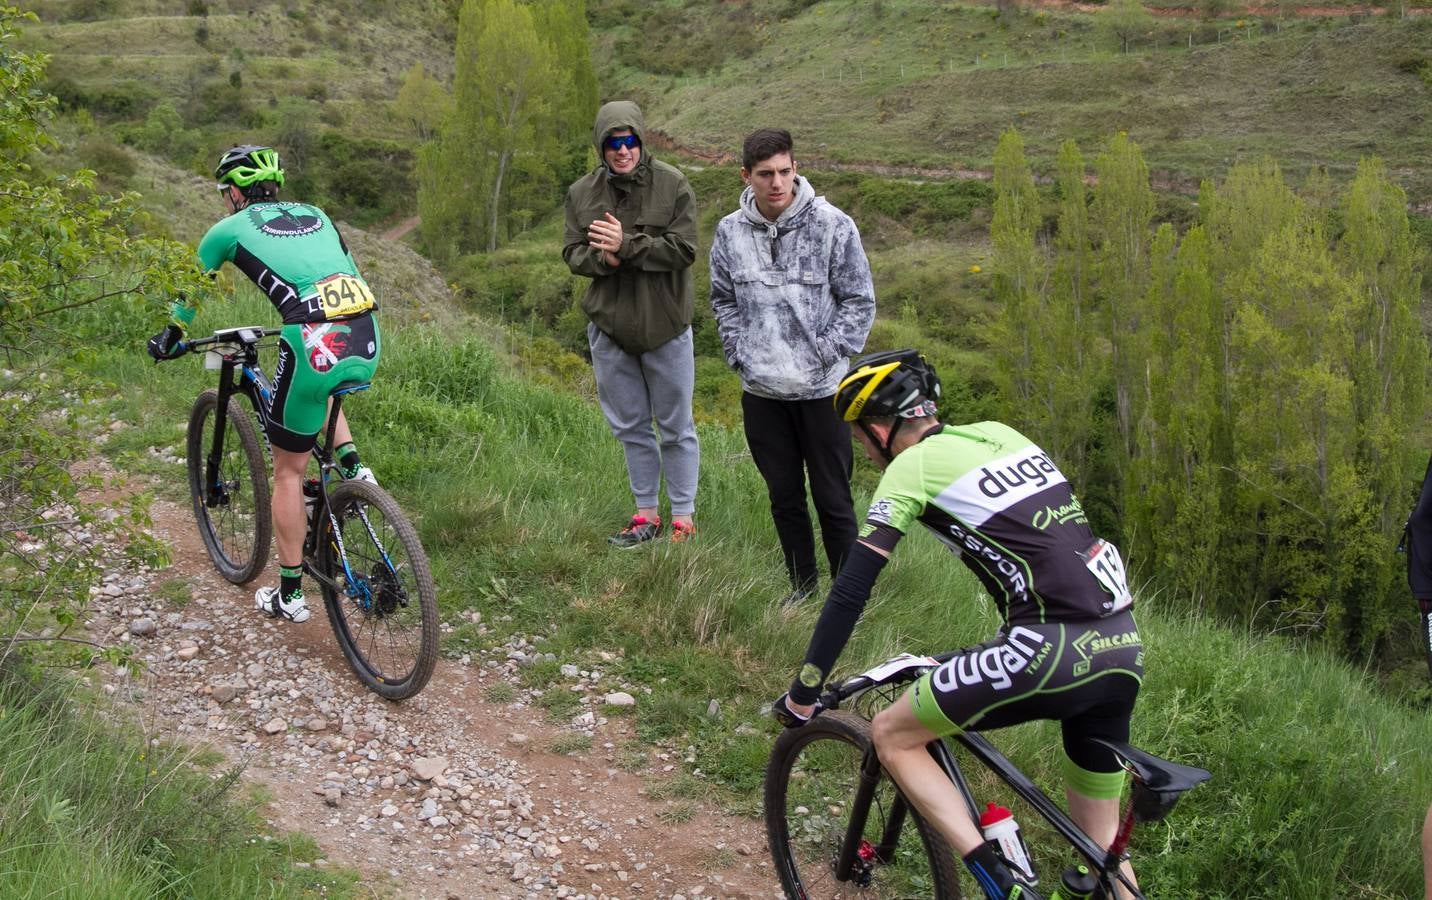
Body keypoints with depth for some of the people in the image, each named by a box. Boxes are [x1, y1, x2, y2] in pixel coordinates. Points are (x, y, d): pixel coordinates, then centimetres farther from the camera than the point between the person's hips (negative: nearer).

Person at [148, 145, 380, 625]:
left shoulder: (230, 229, 15)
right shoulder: (316, 215, 26)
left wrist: (169, 337, 45)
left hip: (315, 345, -5)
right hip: (368, 341, 5)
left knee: (288, 471, 13)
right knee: (323, 387, 41)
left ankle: (289, 593, 20)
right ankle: (351, 465, 18)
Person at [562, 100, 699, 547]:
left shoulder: (673, 185, -9)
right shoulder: (582, 193, 3)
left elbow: (684, 249, -15)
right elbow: (572, 254, 3)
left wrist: (627, 245, -23)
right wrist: (602, 258, -19)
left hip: (664, 325, -4)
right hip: (609, 326, 4)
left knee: (676, 427, 6)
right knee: (630, 426, 14)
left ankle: (683, 518, 17)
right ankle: (646, 513, 28)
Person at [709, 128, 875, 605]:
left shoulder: (832, 225, -9)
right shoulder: (730, 231, 2)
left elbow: (860, 301, -4)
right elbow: (723, 300, 16)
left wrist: (824, 353, -10)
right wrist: (738, 353, 6)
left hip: (821, 388, -4)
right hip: (760, 390, 4)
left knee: (832, 499, 2)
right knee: (784, 496, 14)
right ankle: (802, 587, 28)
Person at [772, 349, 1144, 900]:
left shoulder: (911, 466, 1)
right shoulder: (999, 434, 21)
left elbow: (851, 590, -3)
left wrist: (801, 695, 4)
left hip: (1054, 651, -8)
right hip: (1124, 647, 8)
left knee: (892, 736, 9)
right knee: (1100, 843, 20)